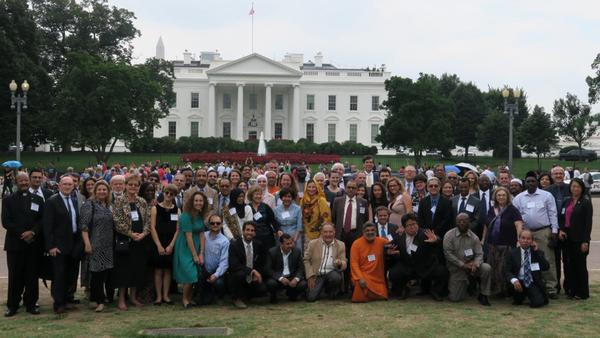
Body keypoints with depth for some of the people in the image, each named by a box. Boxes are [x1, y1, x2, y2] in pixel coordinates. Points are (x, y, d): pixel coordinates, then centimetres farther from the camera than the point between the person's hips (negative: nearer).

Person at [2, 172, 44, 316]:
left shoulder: (38, 199, 11)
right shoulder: (8, 200, 6)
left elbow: (43, 219, 4)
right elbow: (6, 221, -3)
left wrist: (33, 232, -12)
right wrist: (22, 234, -13)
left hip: (34, 243, 1)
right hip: (14, 244, -1)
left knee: (32, 275, 4)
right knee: (15, 276, 2)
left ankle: (30, 304, 12)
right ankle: (12, 305, 11)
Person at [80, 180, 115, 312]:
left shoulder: (108, 206, 14)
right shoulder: (89, 204, -5)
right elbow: (84, 225, -11)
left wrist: (114, 241, 14)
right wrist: (87, 244, -18)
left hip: (109, 245, 6)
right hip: (96, 245, -6)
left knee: (108, 271, 9)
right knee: (97, 272, -4)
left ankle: (108, 296, 23)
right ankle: (99, 300, 2)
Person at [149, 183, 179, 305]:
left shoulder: (176, 210, 5)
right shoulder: (155, 208, 0)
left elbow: (177, 230, 1)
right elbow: (152, 228, -5)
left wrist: (171, 245, -9)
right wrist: (159, 245, -12)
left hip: (171, 245, 2)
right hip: (158, 244, -2)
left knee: (168, 270, 6)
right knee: (158, 270, 1)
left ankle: (165, 295, 13)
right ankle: (158, 296, 7)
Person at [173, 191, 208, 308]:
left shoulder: (201, 216, 6)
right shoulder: (186, 216, -16)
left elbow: (201, 235, 2)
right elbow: (189, 237, -18)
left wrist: (201, 254, -6)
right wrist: (194, 255, -16)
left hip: (197, 248, 7)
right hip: (185, 249, -7)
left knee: (196, 275, 5)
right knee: (190, 275, -9)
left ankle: (190, 298, 20)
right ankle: (185, 299, 10)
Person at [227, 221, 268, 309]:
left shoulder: (258, 245, 1)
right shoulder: (234, 245, -14)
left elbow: (262, 264, 10)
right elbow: (234, 265, -24)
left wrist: (258, 274, -9)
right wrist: (251, 271, -31)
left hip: (253, 277, 5)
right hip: (236, 275, -5)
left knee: (262, 289, -18)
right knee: (240, 274, -36)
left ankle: (245, 296, 15)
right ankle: (237, 298, -9)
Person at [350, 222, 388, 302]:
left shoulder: (382, 241, 3)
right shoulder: (356, 244, -5)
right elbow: (354, 263, -10)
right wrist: (360, 278, -23)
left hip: (378, 278, 4)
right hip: (364, 277, -4)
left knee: (382, 297, -8)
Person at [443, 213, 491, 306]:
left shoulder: (474, 237, 0)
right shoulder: (449, 235, -7)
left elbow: (479, 254, -1)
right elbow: (448, 253, -13)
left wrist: (475, 264, -24)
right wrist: (463, 265, -19)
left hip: (470, 265, 2)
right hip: (456, 269, -2)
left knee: (487, 268, -28)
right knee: (455, 298, -8)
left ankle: (483, 295, -8)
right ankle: (465, 285, 29)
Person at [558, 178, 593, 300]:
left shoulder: (586, 202, -4)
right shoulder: (566, 201, 12)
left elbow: (588, 222, -8)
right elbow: (561, 217, 14)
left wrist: (585, 241, -14)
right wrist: (561, 230, -5)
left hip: (579, 239, -5)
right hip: (567, 238, 5)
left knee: (580, 265, 2)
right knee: (568, 265, 6)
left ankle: (582, 293, 11)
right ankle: (571, 290, 17)